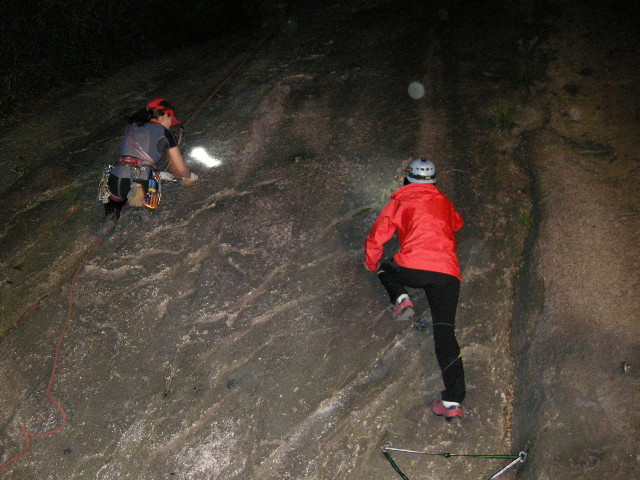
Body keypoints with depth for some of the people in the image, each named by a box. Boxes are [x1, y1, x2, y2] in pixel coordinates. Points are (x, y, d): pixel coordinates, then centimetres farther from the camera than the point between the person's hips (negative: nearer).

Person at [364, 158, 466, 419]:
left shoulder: (401, 200, 15)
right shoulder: (444, 202, 24)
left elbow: (376, 237, 15)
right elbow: (457, 223, 47)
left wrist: (372, 264, 33)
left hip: (413, 267, -3)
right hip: (448, 273, 3)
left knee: (386, 269, 30)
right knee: (445, 331, 3)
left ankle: (400, 298, 0)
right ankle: (453, 400, -5)